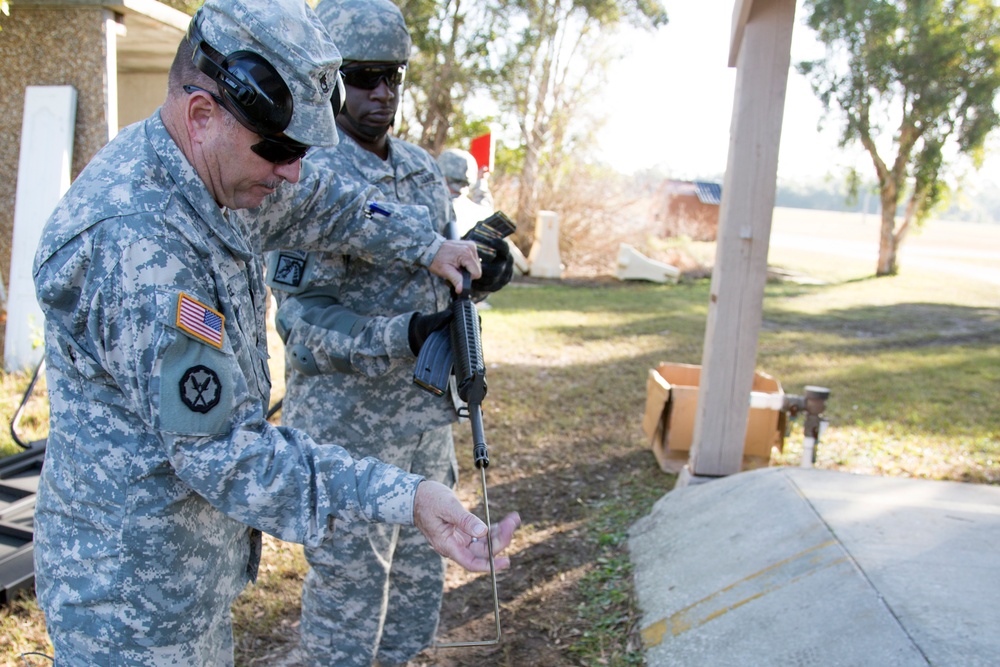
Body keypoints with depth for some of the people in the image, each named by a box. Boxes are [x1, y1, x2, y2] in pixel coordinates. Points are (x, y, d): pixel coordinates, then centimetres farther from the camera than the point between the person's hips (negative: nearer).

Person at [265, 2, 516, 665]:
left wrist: (482, 270, -6)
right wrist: (400, 337, -34)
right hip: (347, 421, -7)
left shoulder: (423, 168, 7)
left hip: (426, 411, 7)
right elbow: (302, 317, -20)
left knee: (418, 570, 21)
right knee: (347, 579, 7)